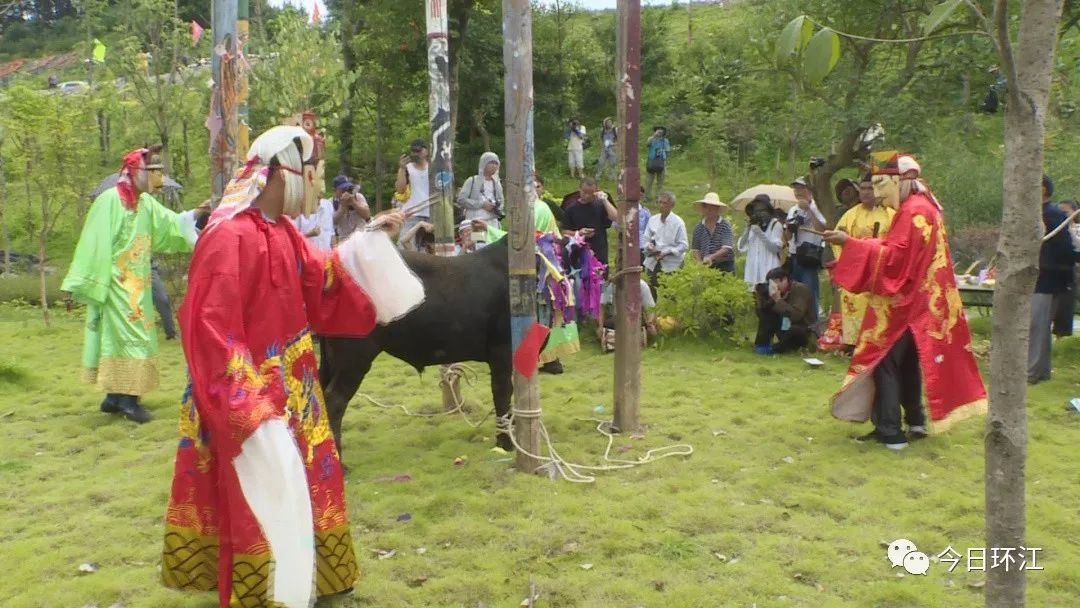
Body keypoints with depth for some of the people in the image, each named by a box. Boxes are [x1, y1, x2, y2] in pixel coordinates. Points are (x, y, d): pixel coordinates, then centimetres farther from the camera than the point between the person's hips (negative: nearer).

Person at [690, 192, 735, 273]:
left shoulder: (725, 225, -3)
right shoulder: (699, 228, 7)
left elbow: (727, 248, -13)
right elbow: (695, 250, 7)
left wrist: (711, 257, -27)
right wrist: (701, 263, -11)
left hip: (724, 267, -2)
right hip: (706, 266, 2)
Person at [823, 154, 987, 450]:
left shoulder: (913, 212, -17)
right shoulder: (923, 206, 14)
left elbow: (895, 257, -24)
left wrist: (850, 243, -25)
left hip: (901, 303, -10)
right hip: (913, 301, 10)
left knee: (884, 362, -5)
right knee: (906, 362, 17)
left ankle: (889, 432, -4)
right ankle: (915, 421, 26)